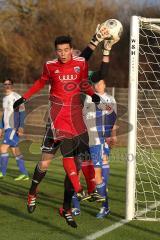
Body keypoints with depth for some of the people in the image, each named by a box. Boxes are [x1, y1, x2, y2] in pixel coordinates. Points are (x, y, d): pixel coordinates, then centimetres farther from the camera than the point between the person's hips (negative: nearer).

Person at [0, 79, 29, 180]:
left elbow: (22, 113, -15)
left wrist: (21, 127, -22)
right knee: (16, 151, 8)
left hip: (14, 128, -9)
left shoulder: (16, 97, -10)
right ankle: (24, 174, 11)